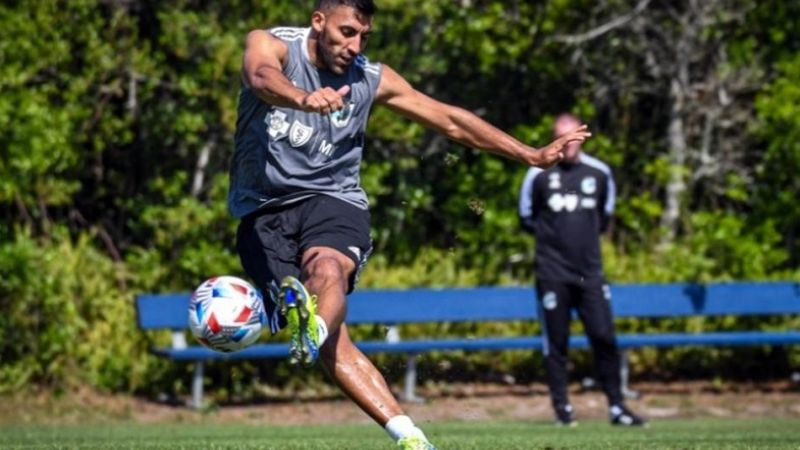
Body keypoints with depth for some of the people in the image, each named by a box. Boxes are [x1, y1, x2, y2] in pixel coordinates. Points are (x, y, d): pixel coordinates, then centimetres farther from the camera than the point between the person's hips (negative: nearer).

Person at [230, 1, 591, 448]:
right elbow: (262, 78, -28)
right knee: (334, 345, -18)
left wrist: (532, 155, 12)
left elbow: (450, 119, 15)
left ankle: (313, 335, -65)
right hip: (264, 211, -2)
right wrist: (302, 98, -52)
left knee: (326, 267, -35)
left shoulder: (372, 79, 7)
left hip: (333, 200, 2)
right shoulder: (271, 45, -3)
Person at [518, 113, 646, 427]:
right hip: (553, 271, -2)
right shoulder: (539, 174, -2)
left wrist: (586, 234, 10)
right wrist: (552, 234, 3)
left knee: (604, 338, -3)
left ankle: (617, 406, 3)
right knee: (556, 342, 0)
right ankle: (562, 407, 7)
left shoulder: (600, 173, 6)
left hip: (590, 271, 2)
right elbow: (526, 218, 11)